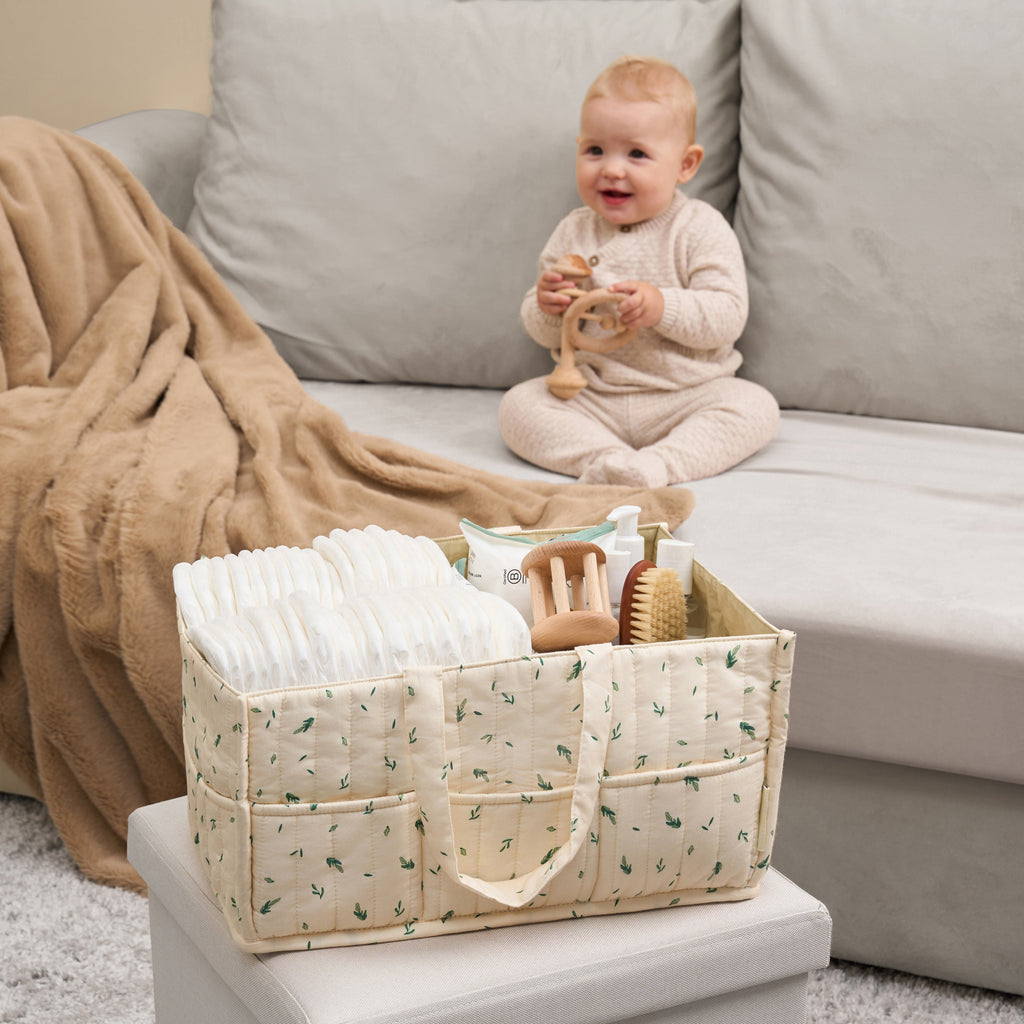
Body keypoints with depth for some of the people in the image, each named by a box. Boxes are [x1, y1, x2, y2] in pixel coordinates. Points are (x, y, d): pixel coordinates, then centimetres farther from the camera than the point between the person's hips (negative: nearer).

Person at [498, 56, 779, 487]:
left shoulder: (700, 229, -6)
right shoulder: (574, 232, 5)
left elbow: (727, 316, -14)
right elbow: (545, 335, 8)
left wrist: (662, 307, -30)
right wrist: (546, 308, -16)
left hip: (685, 397, -2)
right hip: (590, 398, 2)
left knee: (756, 407, -26)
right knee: (517, 405, -18)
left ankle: (657, 465, -39)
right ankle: (607, 459, -33)